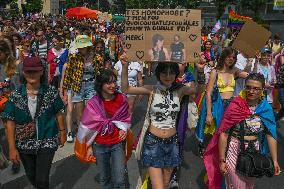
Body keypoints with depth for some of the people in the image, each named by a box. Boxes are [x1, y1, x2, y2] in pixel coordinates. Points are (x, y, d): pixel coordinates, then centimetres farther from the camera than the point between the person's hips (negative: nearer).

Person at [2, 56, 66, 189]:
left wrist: (62, 132, 7)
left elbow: (59, 113, 2)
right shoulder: (15, 96, -10)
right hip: (24, 144, 2)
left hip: (47, 142, -2)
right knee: (31, 176, 19)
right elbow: (10, 122, -8)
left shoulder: (51, 93, -11)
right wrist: (12, 148, -10)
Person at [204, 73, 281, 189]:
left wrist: (274, 160, -4)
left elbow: (270, 136, -1)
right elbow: (223, 134, -14)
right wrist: (222, 160, -13)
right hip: (234, 153, -3)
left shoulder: (266, 109, -5)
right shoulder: (234, 107, -16)